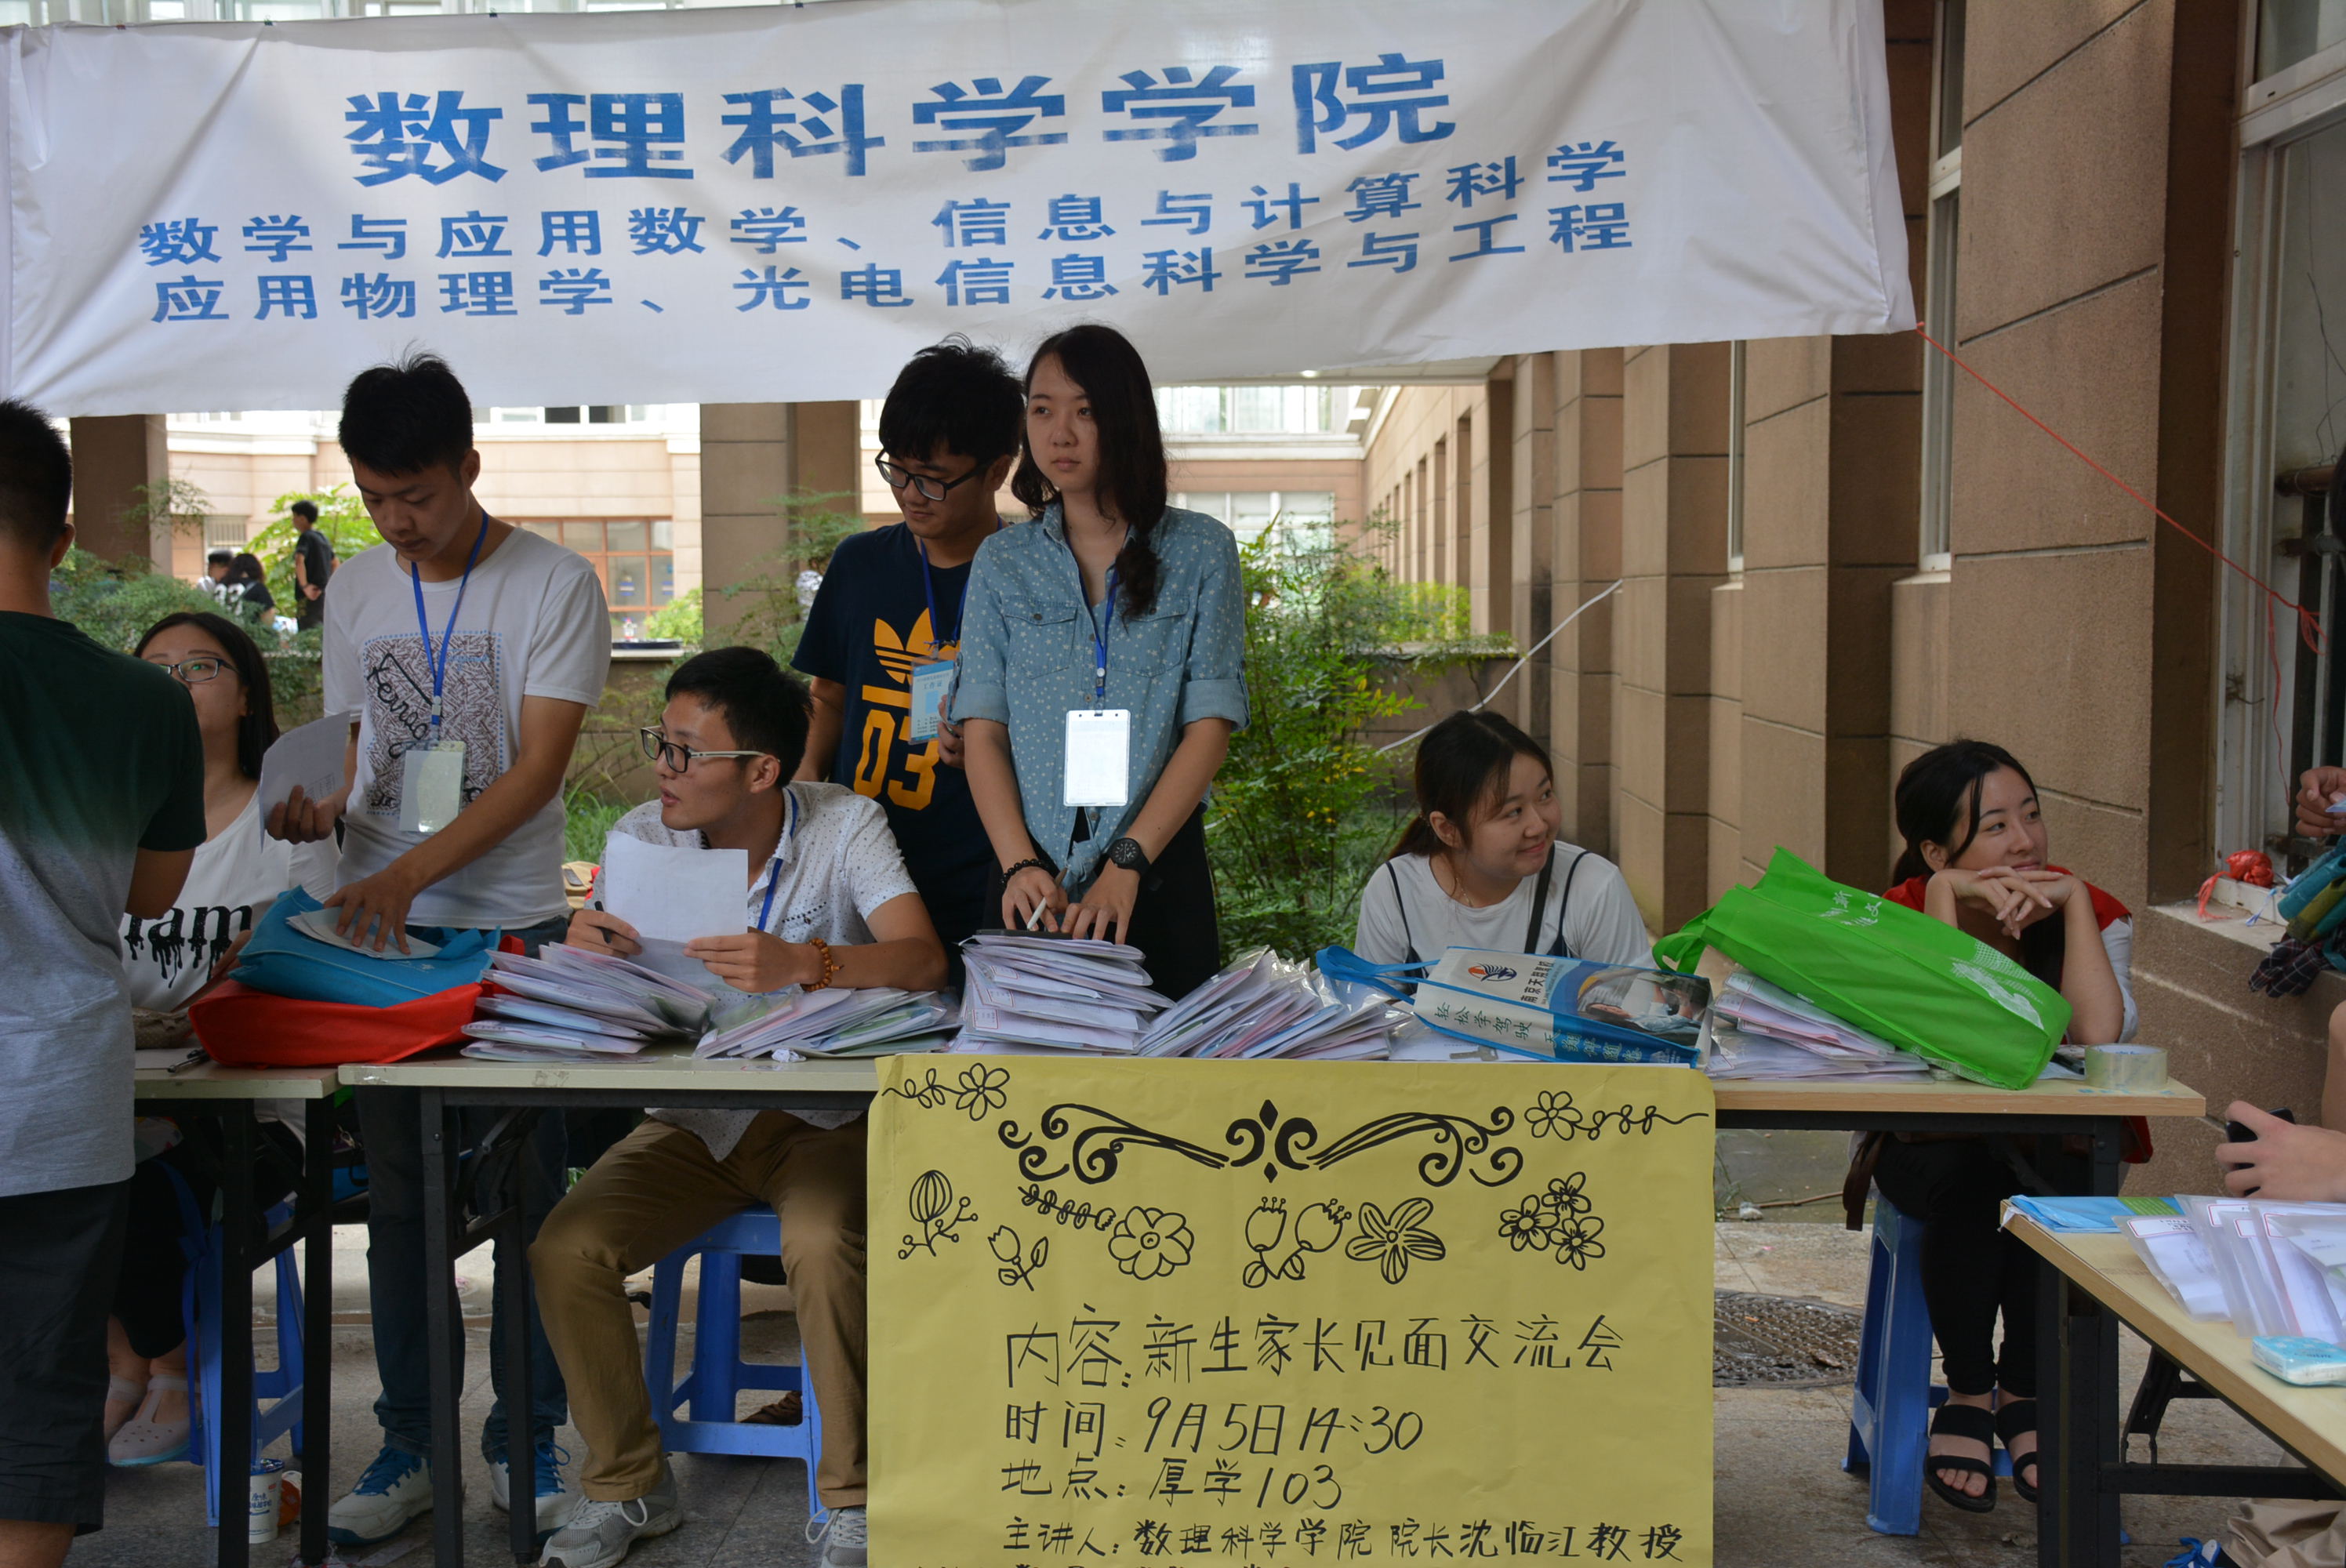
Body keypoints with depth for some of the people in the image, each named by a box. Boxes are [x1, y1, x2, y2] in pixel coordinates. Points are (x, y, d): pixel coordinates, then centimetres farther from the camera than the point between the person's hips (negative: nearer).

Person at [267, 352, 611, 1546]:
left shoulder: (554, 585, -7)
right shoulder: (354, 588, 10)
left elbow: (536, 768, -12)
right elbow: (354, 742, 17)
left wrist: (409, 871, -20)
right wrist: (316, 810, -5)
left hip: (514, 924, -4)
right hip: (376, 925, 4)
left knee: (529, 1188, 1)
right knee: (398, 1189, 8)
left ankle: (525, 1443, 15)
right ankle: (409, 1444, 19)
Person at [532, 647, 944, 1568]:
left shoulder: (844, 827, -10)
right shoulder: (643, 837, -1)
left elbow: (923, 960, -24)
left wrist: (805, 963, -43)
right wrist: (584, 950, -28)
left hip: (820, 1116, -3)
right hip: (692, 1119, 4)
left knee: (822, 1245, -33)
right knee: (565, 1252, -18)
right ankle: (628, 1487, 5)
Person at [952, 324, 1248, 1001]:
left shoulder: (1199, 550, 3)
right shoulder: (1002, 561, 9)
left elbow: (1211, 725, -3)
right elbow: (982, 729, 3)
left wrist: (1126, 863, -14)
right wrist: (1020, 863, -13)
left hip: (1158, 875, -1)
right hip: (1034, 880, 2)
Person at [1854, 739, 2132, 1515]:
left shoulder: (2094, 914, -7)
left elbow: (2098, 1033, -26)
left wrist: (2073, 899, -21)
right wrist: (1946, 897, -27)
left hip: (2056, 1151, 1)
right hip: (1930, 1150, -1)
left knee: (2049, 1180, -34)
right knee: (1972, 1175, -36)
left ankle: (2023, 1388, -7)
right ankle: (1969, 1391, -10)